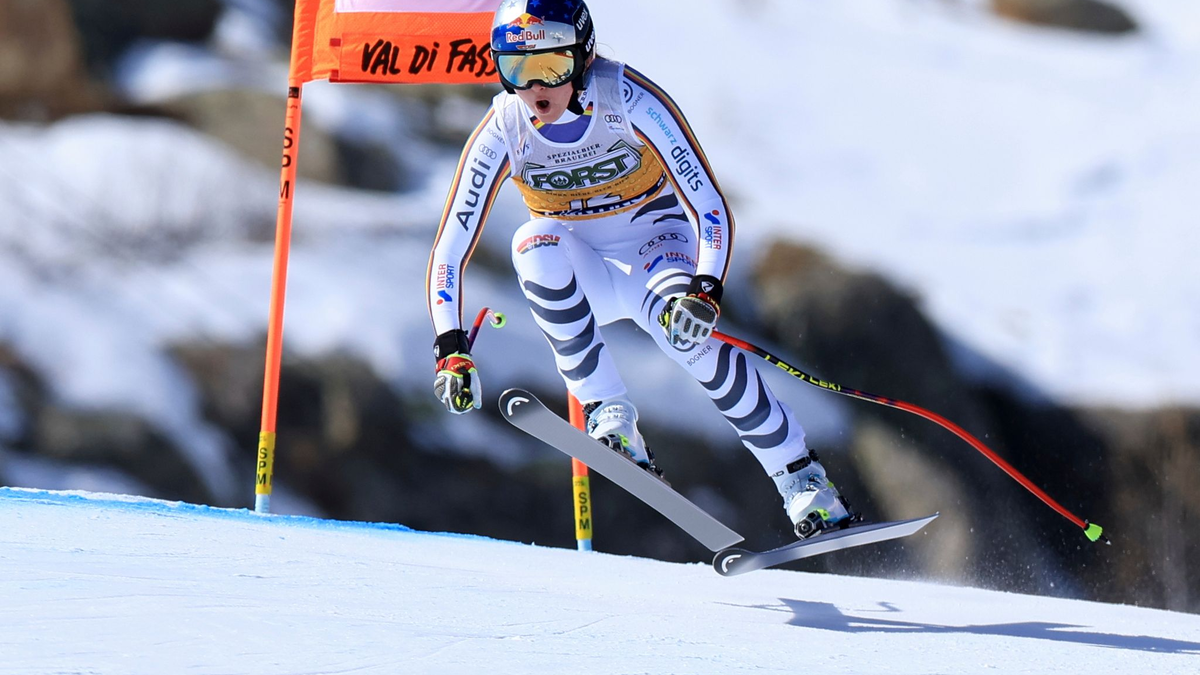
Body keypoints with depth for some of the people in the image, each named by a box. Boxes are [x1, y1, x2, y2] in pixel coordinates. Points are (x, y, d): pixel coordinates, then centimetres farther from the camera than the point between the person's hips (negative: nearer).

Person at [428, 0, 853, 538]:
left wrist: (704, 291, -42)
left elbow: (708, 207, -26)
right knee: (536, 245, -32)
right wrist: (450, 349, -25)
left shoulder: (630, 102, -24)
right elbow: (451, 248, -14)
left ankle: (801, 478, -20)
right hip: (580, 277, 2)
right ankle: (607, 414, -25)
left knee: (680, 319, -34)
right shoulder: (501, 134, -17)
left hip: (654, 244, -2)